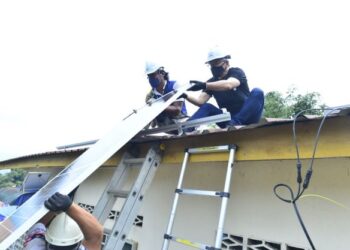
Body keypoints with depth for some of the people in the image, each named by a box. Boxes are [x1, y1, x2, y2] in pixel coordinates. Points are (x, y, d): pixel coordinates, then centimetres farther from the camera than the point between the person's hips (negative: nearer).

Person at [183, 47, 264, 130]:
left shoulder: (236, 72, -6)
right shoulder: (212, 82, 6)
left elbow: (228, 85, -30)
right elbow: (200, 101, -8)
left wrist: (204, 85, -40)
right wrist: (185, 95, -25)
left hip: (247, 117, -3)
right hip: (229, 119, 3)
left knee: (257, 92, -27)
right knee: (206, 107, -14)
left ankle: (235, 122, -42)